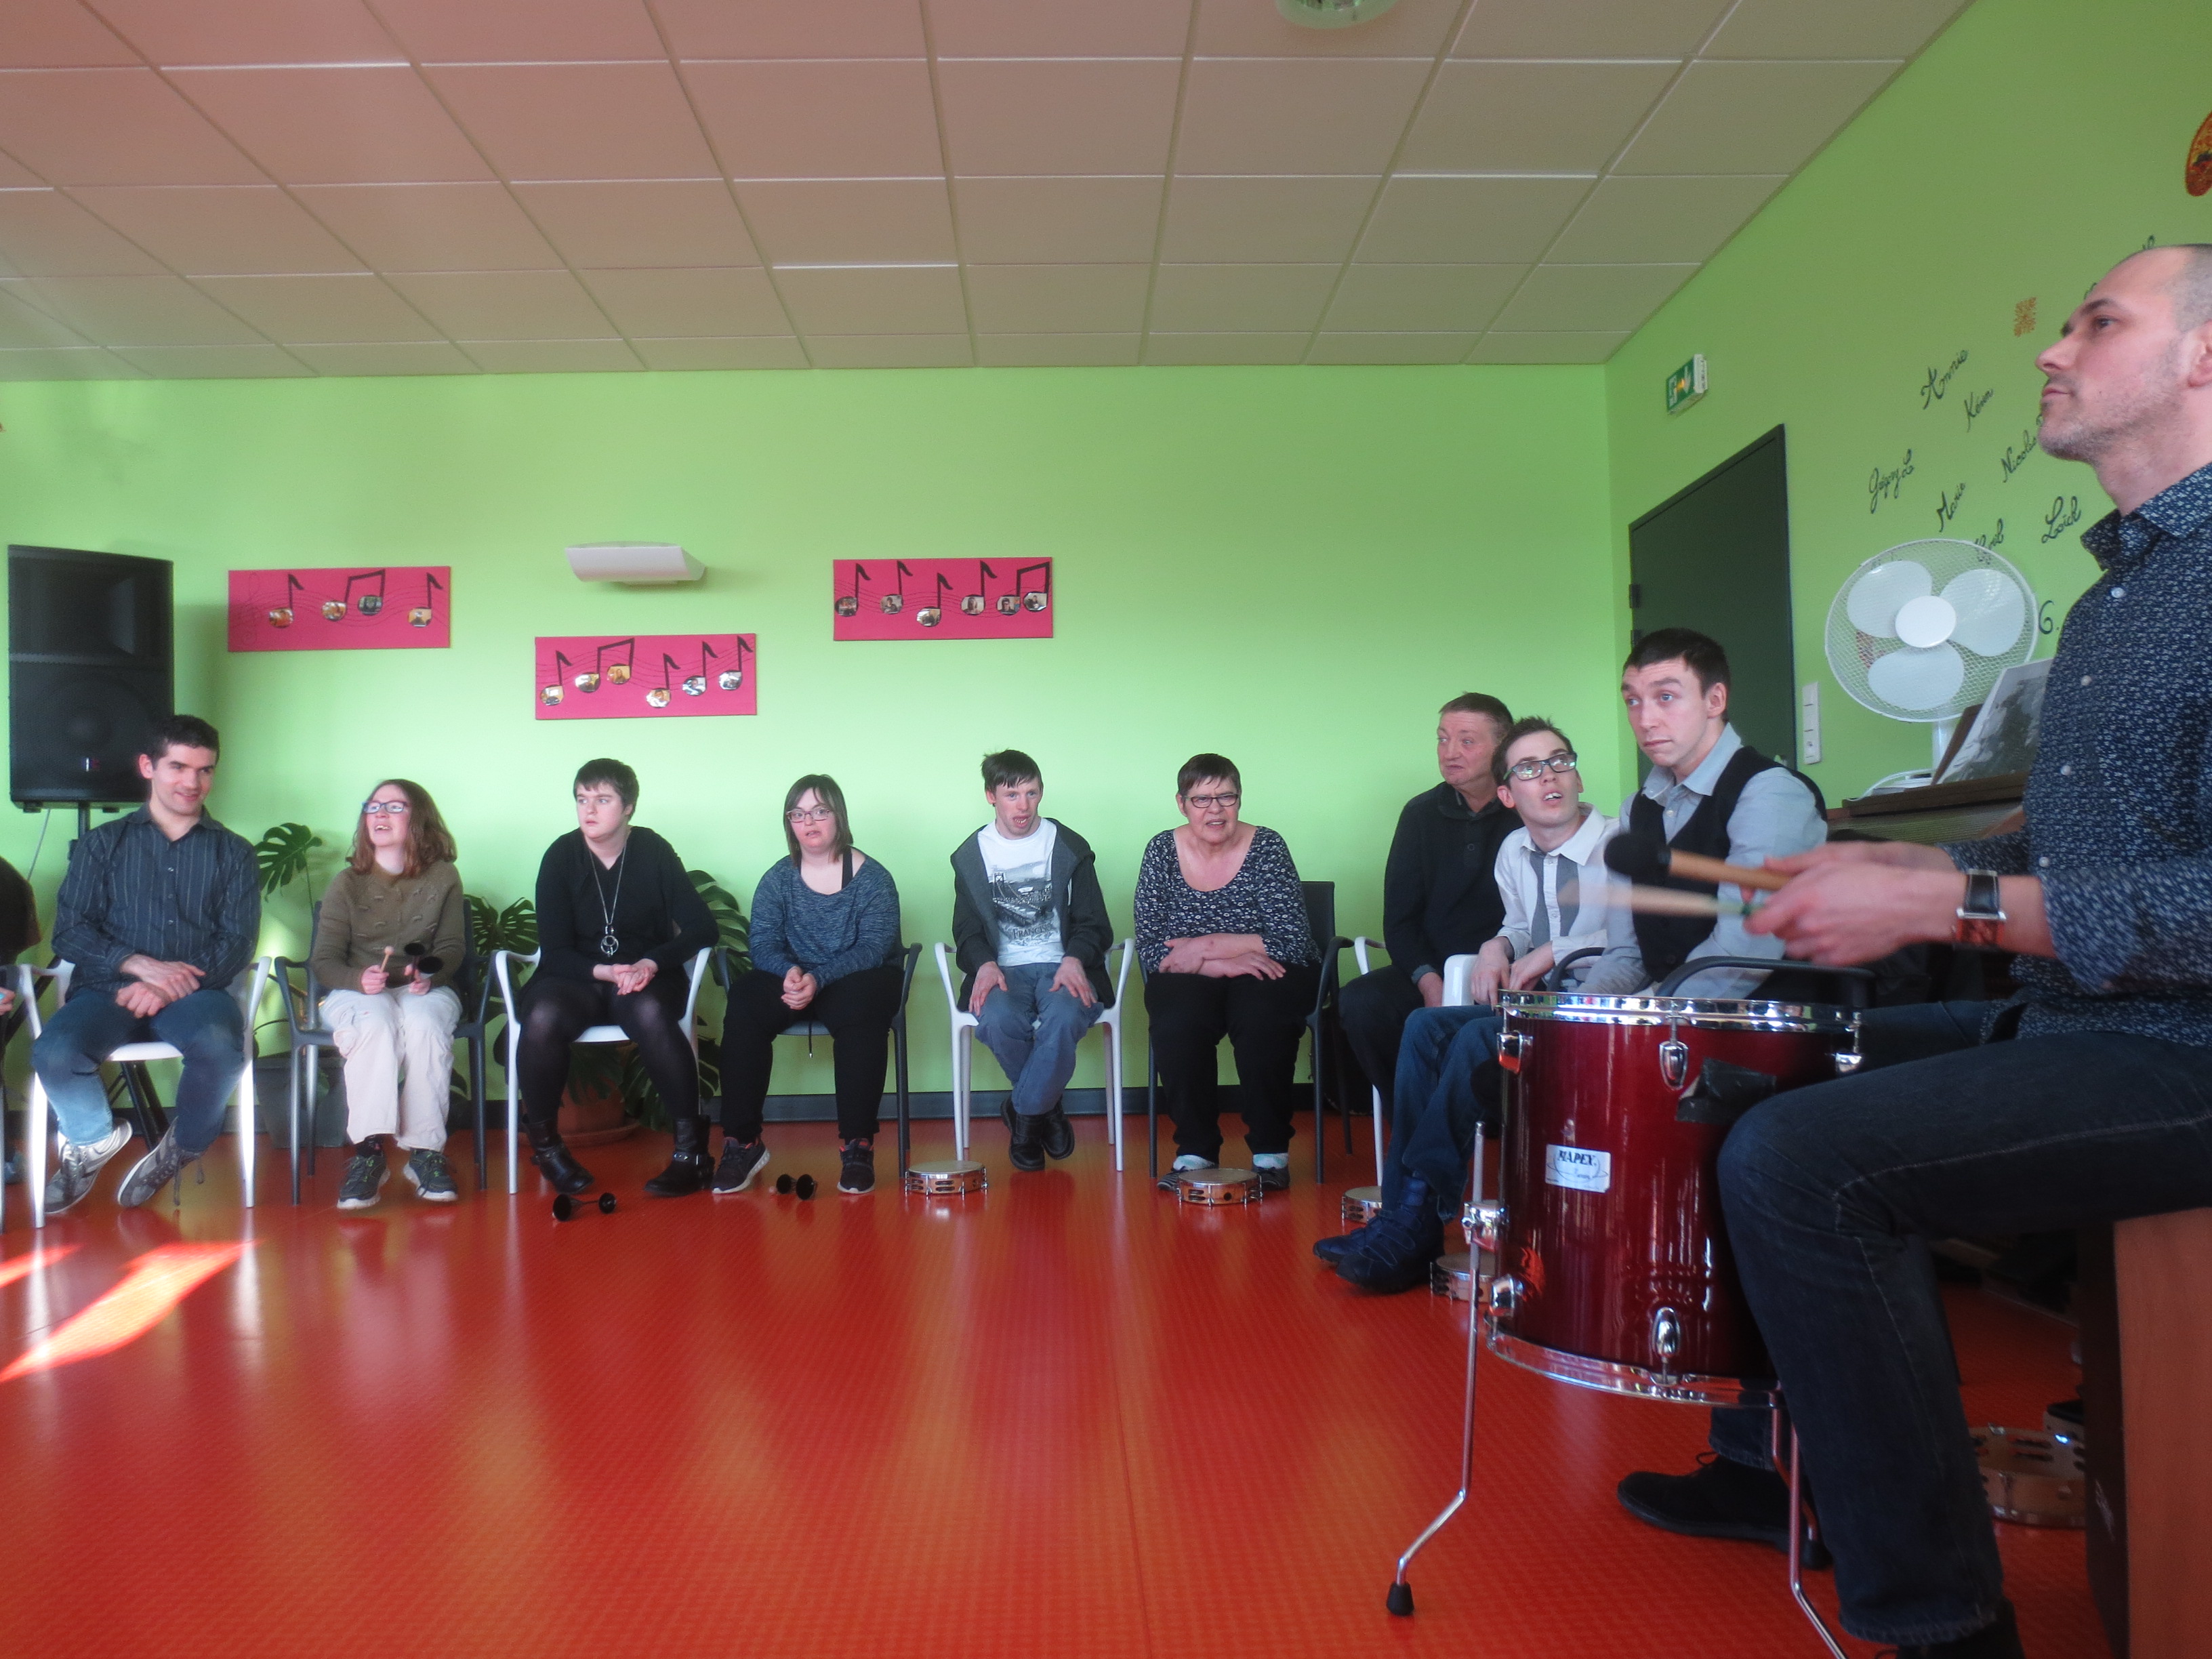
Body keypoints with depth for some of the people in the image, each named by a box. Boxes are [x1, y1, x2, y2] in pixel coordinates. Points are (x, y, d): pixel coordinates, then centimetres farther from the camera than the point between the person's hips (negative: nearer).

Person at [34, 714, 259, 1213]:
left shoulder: (234, 853, 12)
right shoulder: (102, 844, 13)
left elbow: (236, 943, 3)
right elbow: (69, 931, 4)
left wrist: (170, 987, -14)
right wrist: (140, 965, -14)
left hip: (195, 991, -1)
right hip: (108, 989, 1)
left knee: (220, 1047, -35)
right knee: (54, 1053, -31)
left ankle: (180, 1150, -2)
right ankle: (94, 1138, 5)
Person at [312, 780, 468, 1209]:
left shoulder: (443, 878, 4)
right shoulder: (346, 883, 4)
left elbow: (452, 947, 3)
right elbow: (325, 960, 0)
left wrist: (431, 975, -19)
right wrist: (359, 979, -21)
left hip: (424, 991, 0)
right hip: (358, 992, 0)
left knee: (423, 1025, -36)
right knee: (376, 1023, -36)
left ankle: (425, 1152, -28)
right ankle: (367, 1152, -33)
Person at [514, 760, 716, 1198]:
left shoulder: (654, 852, -3)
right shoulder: (560, 857, -3)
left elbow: (702, 927, -6)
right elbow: (555, 951, -5)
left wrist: (651, 964, -22)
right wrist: (602, 972, -24)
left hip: (644, 977, -1)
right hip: (576, 977, 1)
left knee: (651, 1014, -36)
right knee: (543, 1018, -33)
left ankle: (691, 1145, -25)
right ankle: (544, 1143, -10)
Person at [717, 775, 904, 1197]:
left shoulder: (872, 877, -3)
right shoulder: (778, 878, 6)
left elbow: (875, 947, -13)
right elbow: (762, 941, -3)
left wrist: (818, 979, -28)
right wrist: (789, 971, -27)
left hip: (856, 979, -2)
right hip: (791, 977, 3)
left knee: (860, 1010, -37)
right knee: (744, 1003, -28)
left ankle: (857, 1146, -30)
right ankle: (742, 1143, -22)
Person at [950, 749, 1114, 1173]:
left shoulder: (1070, 847, 8)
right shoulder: (970, 855, 11)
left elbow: (1094, 925, 5)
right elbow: (967, 931, 9)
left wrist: (1074, 960, -17)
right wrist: (985, 964, -15)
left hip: (1062, 966, -1)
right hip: (1003, 970, 1)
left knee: (1064, 1018, -36)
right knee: (997, 1020, -34)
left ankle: (1023, 1115, -10)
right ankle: (1047, 1110, -6)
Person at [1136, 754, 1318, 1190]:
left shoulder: (1266, 848, -6)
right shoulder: (1162, 851, -1)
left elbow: (1294, 942, -13)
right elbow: (1151, 950, -7)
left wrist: (1208, 946, -16)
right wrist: (1221, 964, -22)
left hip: (1265, 976, -1)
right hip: (1190, 983, 1)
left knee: (1262, 1019, -33)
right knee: (1177, 1023, -31)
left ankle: (1271, 1150, -15)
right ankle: (1195, 1151, -15)